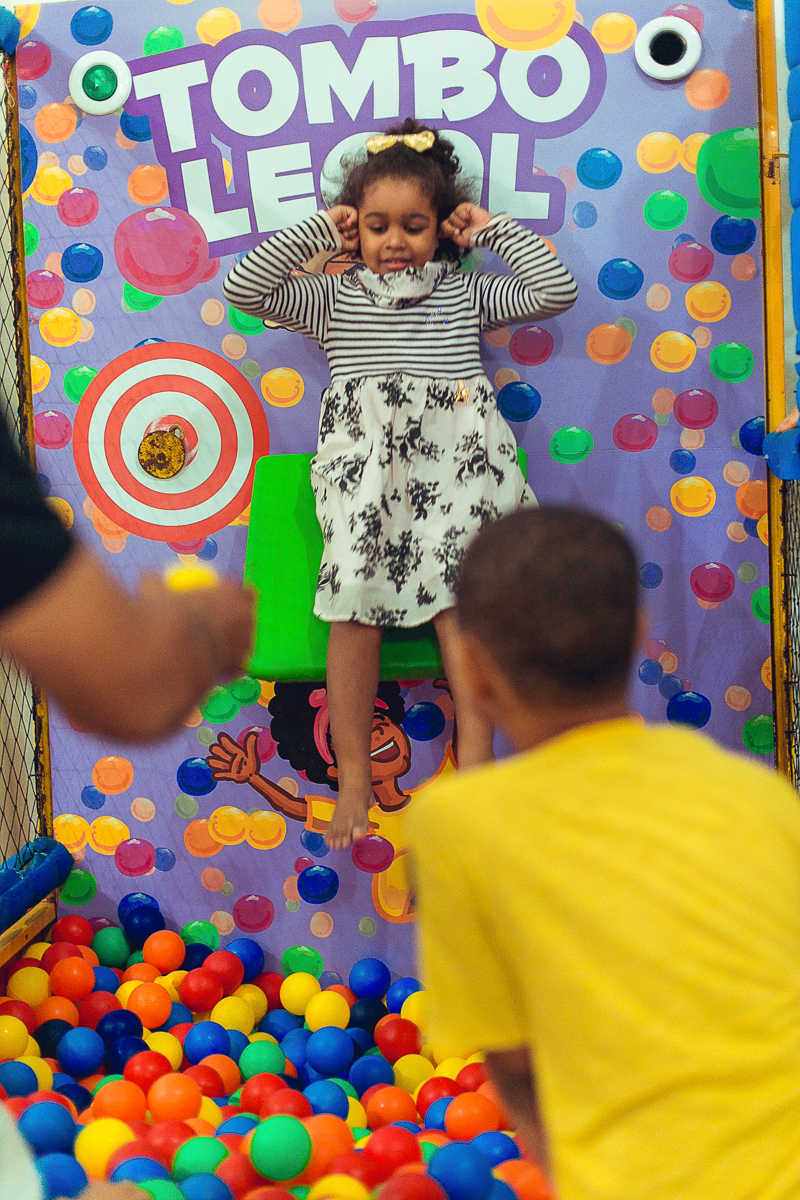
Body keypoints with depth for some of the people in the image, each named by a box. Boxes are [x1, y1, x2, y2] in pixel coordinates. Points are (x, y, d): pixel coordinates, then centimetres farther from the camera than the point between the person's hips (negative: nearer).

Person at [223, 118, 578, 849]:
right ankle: (354, 775, -11)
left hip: (452, 461, 1)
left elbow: (556, 291, 11)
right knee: (357, 601, -18)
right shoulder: (333, 299, 20)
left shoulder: (467, 294, 21)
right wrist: (316, 231, 11)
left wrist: (495, 230, 16)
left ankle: (475, 754, -17)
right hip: (364, 465, 0)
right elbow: (244, 289, 9)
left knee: (462, 592, -21)